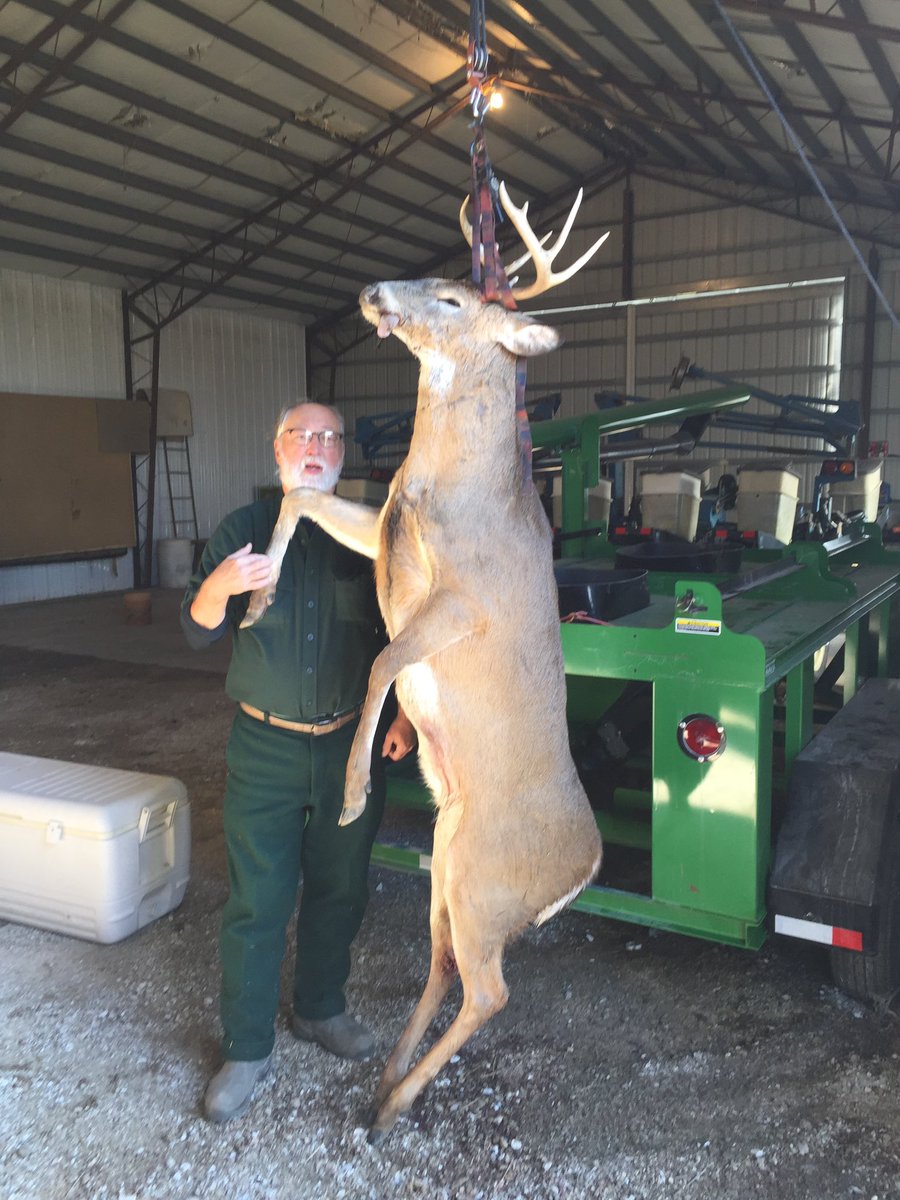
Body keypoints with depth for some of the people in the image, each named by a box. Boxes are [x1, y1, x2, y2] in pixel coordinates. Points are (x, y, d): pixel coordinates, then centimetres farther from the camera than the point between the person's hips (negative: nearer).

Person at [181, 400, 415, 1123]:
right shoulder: (243, 530, -1)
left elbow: (398, 635, 9)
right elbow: (199, 630, -6)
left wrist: (406, 712, -1)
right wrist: (218, 587, -27)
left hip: (351, 745, 2)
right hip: (266, 747, -1)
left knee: (339, 890, 15)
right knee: (256, 902, 3)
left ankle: (321, 1009, 37)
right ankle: (247, 1049, 20)